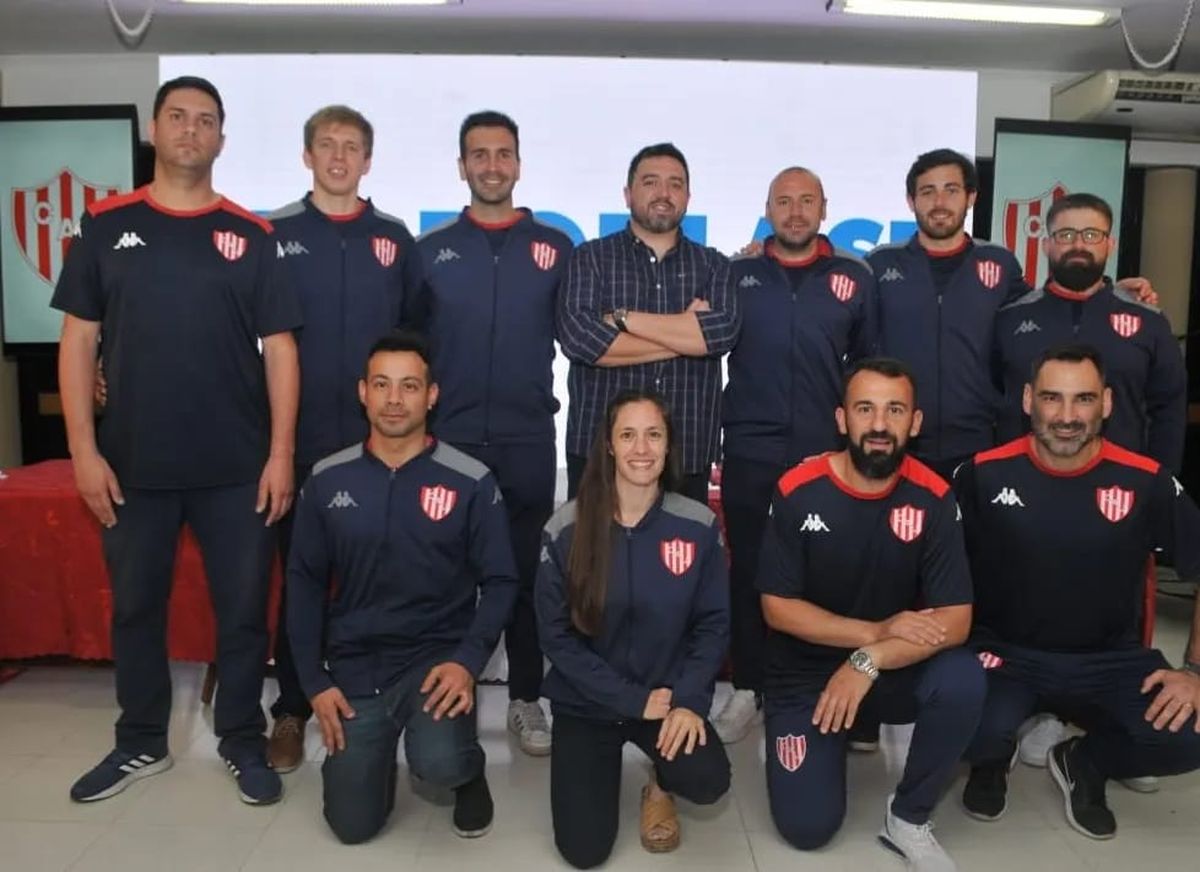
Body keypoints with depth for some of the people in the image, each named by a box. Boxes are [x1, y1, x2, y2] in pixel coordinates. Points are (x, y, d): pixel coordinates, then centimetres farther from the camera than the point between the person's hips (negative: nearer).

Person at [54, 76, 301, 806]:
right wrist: (84, 449, -4)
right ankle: (141, 743, 33)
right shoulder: (105, 226, 4)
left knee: (244, 608, 7)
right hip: (133, 464, 1)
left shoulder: (251, 235, 3)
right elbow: (79, 341, 3)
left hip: (237, 466, -1)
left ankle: (244, 743, 25)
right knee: (135, 606, 14)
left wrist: (281, 452, -7)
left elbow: (279, 347, 0)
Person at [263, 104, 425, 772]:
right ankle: (292, 710, 17)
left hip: (380, 437, 1)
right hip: (299, 435, -1)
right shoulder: (274, 234, 3)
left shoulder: (395, 239, 8)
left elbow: (419, 331, 10)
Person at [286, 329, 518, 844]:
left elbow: (500, 581, -5)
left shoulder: (471, 482, -8)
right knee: (353, 824, 3)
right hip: (355, 665, 3)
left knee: (439, 762, -30)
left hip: (438, 655, -2)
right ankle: (376, 750, 37)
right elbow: (304, 583, 4)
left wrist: (468, 661, -18)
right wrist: (314, 681, -2)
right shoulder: (327, 481, -1)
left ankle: (468, 769, 9)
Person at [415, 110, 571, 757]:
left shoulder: (555, 248, 6)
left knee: (527, 571, 7)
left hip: (529, 440, 0)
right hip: (449, 437, 0)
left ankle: (525, 699, 19)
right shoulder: (430, 249, 6)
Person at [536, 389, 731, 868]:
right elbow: (556, 634, -10)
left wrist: (689, 699, -18)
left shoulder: (699, 525, -9)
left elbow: (713, 624, -3)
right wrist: (634, 700, -15)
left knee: (709, 779, -27)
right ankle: (601, 764, 26)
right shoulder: (566, 528, -12)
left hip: (669, 696, 1)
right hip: (587, 702, 0)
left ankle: (659, 785, 12)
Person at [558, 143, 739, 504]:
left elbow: (724, 331, -10)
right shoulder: (591, 258, 4)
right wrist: (686, 335, -8)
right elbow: (579, 337, -13)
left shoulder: (713, 265, 10)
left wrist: (624, 319, -12)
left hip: (688, 453, 2)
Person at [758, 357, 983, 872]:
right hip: (804, 674, -1)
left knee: (963, 681, -30)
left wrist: (869, 661, -29)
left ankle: (908, 818, -5)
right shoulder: (798, 492, -15)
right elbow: (777, 608, -13)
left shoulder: (932, 497, -12)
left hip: (896, 671, 1)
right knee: (806, 827, -12)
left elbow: (955, 620, -16)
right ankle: (837, 739, 22)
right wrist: (878, 631, -22)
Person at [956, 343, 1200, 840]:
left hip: (1109, 660, 2)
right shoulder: (984, 474, -10)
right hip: (1004, 654, -2)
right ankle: (993, 760, 11)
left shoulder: (1145, 482, -7)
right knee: (973, 730, -32)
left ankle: (1082, 763, 13)